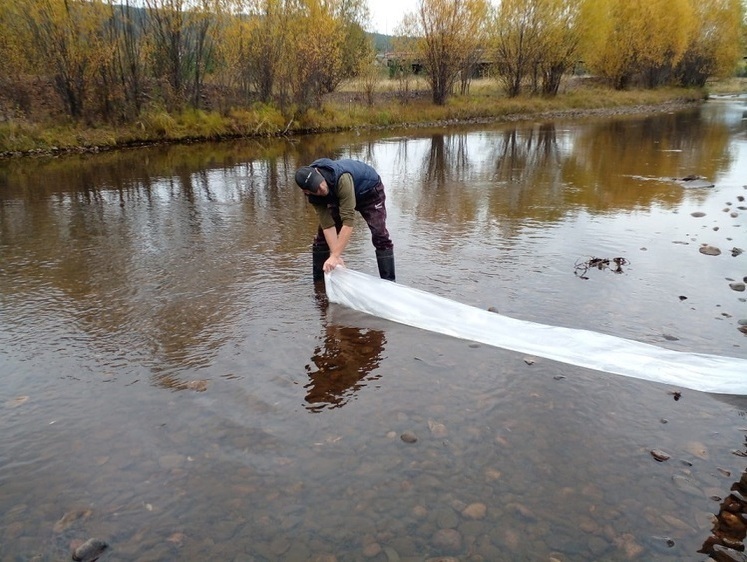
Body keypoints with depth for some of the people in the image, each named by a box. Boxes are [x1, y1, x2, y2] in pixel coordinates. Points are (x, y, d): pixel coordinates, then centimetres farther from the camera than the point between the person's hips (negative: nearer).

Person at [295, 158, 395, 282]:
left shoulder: (342, 178, -46)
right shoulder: (311, 192, -27)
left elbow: (348, 221, -48)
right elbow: (328, 225, -27)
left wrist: (335, 256, -49)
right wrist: (336, 256, -35)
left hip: (369, 190, -5)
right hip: (340, 196, 5)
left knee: (380, 236, -19)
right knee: (322, 235, 0)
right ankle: (318, 282, 14)